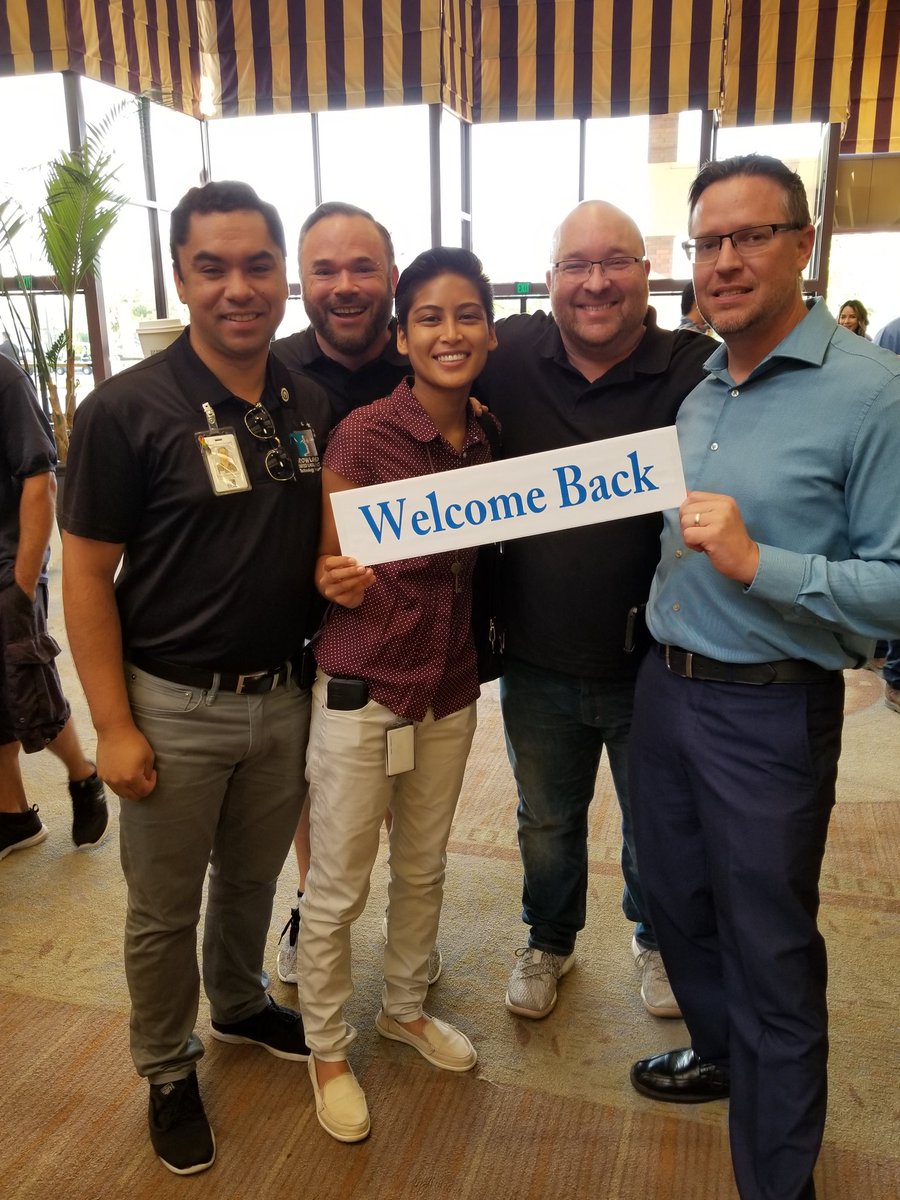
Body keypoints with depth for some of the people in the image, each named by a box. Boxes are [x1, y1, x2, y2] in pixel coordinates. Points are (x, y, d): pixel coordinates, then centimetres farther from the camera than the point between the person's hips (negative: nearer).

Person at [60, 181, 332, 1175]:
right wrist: (114, 725, -13)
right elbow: (87, 575, -12)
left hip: (284, 695, 5)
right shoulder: (126, 409, -15)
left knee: (253, 876, 24)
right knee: (164, 907, 13)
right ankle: (167, 1070, 38)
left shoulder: (311, 405, 1)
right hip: (174, 707, -4)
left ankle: (240, 1006, 51)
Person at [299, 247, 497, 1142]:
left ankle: (405, 1009, 45)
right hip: (361, 688, -5)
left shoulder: (487, 439, 1)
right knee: (336, 890, 9)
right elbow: (327, 569, -9)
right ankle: (327, 1049, 32)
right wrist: (338, 582, -30)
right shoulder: (362, 434, -15)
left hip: (450, 686, 5)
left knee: (424, 869, 21)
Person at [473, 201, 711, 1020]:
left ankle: (656, 941, 52)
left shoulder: (699, 369, -14)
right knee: (547, 822, 24)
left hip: (653, 665, -1)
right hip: (538, 661, 2)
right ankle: (549, 943, 51)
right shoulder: (507, 358, -7)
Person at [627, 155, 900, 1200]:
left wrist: (757, 564, -27)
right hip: (664, 684, 7)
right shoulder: (695, 394, 8)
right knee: (677, 898, 22)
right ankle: (721, 1051, 49)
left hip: (771, 710, -7)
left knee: (769, 949, 8)